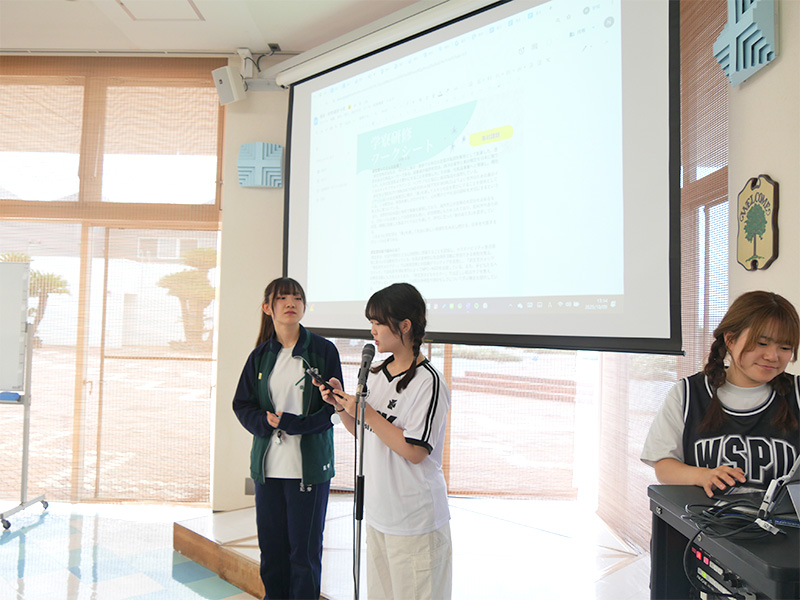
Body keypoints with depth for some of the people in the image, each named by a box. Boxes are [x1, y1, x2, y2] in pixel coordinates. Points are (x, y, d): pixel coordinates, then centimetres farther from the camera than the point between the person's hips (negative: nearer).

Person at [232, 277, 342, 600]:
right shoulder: (260, 355, 8)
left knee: (305, 551, 3)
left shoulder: (323, 350, -2)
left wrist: (295, 424, -18)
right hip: (268, 464, 3)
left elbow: (334, 407, -4)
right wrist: (265, 421, -11)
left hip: (309, 465, -3)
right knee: (271, 548, 11)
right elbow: (242, 404, 9)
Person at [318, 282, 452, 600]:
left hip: (416, 518, -7)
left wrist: (366, 412, -19)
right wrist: (340, 404, -2)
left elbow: (414, 451, -21)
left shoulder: (428, 381, -18)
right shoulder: (376, 374, 6)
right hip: (378, 511, 7)